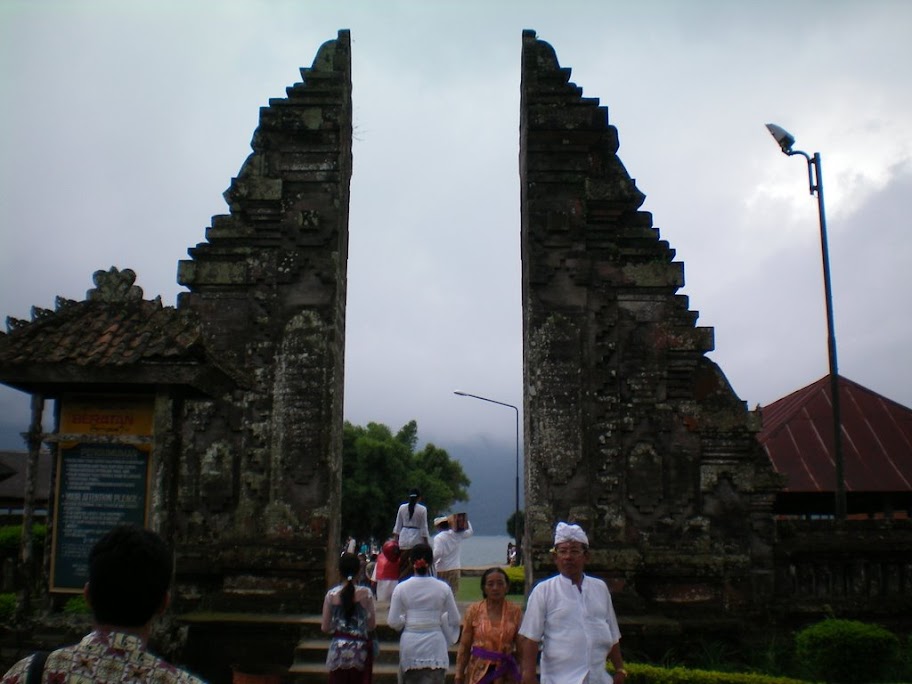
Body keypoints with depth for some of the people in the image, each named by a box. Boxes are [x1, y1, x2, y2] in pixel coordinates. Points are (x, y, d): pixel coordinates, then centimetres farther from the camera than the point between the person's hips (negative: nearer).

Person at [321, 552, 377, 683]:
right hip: (360, 649, -1)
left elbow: (325, 628, 0)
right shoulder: (365, 593, -8)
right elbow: (372, 625, -5)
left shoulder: (331, 594, -3)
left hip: (338, 649, 1)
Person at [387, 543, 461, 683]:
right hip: (435, 644, 0)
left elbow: (393, 622, -3)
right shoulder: (443, 588, -4)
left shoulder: (401, 588, -5)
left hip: (410, 645, 1)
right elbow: (454, 620, 1)